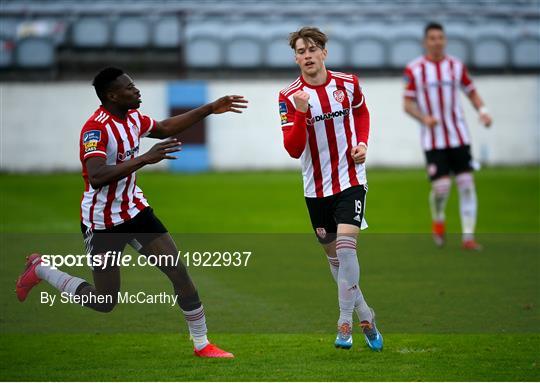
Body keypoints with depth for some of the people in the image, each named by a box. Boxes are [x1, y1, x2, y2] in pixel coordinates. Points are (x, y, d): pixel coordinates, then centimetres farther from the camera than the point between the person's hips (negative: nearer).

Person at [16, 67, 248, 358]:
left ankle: (201, 345, 7)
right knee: (105, 302, 3)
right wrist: (145, 159, -40)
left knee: (179, 270, -3)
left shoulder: (133, 118, 1)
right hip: (102, 222, -7)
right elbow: (96, 178, -38)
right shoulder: (96, 128, -26)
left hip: (134, 210, 7)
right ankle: (40, 269, 24)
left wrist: (210, 109, 17)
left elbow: (165, 128, 22)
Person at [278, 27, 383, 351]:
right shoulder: (289, 97, -11)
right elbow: (293, 149, -17)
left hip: (351, 180, -1)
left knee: (346, 247, -19)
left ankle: (345, 324, -12)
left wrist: (362, 143, 2)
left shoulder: (348, 83, -4)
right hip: (317, 188, 1)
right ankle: (366, 316, 28)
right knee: (334, 257, 10)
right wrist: (300, 113, -31)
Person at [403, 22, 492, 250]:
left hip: (459, 136, 2)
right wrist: (424, 118, -19)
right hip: (433, 139, -2)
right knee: (441, 186, -11)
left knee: (467, 184, -5)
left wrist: (483, 111, -3)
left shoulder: (456, 66, 6)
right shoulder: (414, 69, -2)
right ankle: (438, 219, 20)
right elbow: (408, 104, 0)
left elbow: (472, 92, 16)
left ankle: (468, 236, 0)